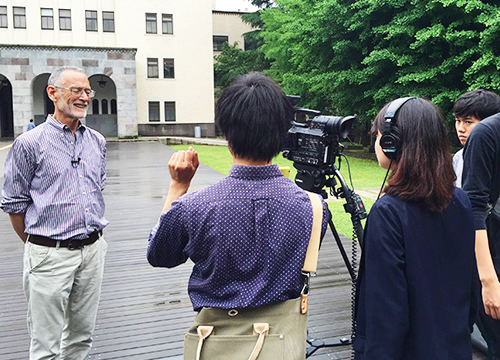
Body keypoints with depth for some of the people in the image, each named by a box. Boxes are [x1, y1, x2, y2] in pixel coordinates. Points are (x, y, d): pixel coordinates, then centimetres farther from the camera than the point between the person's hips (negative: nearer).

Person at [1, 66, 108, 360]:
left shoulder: (97, 141, 9)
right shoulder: (30, 143, -8)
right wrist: (38, 246, 5)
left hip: (93, 250, 5)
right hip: (50, 256, -5)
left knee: (82, 336, 16)